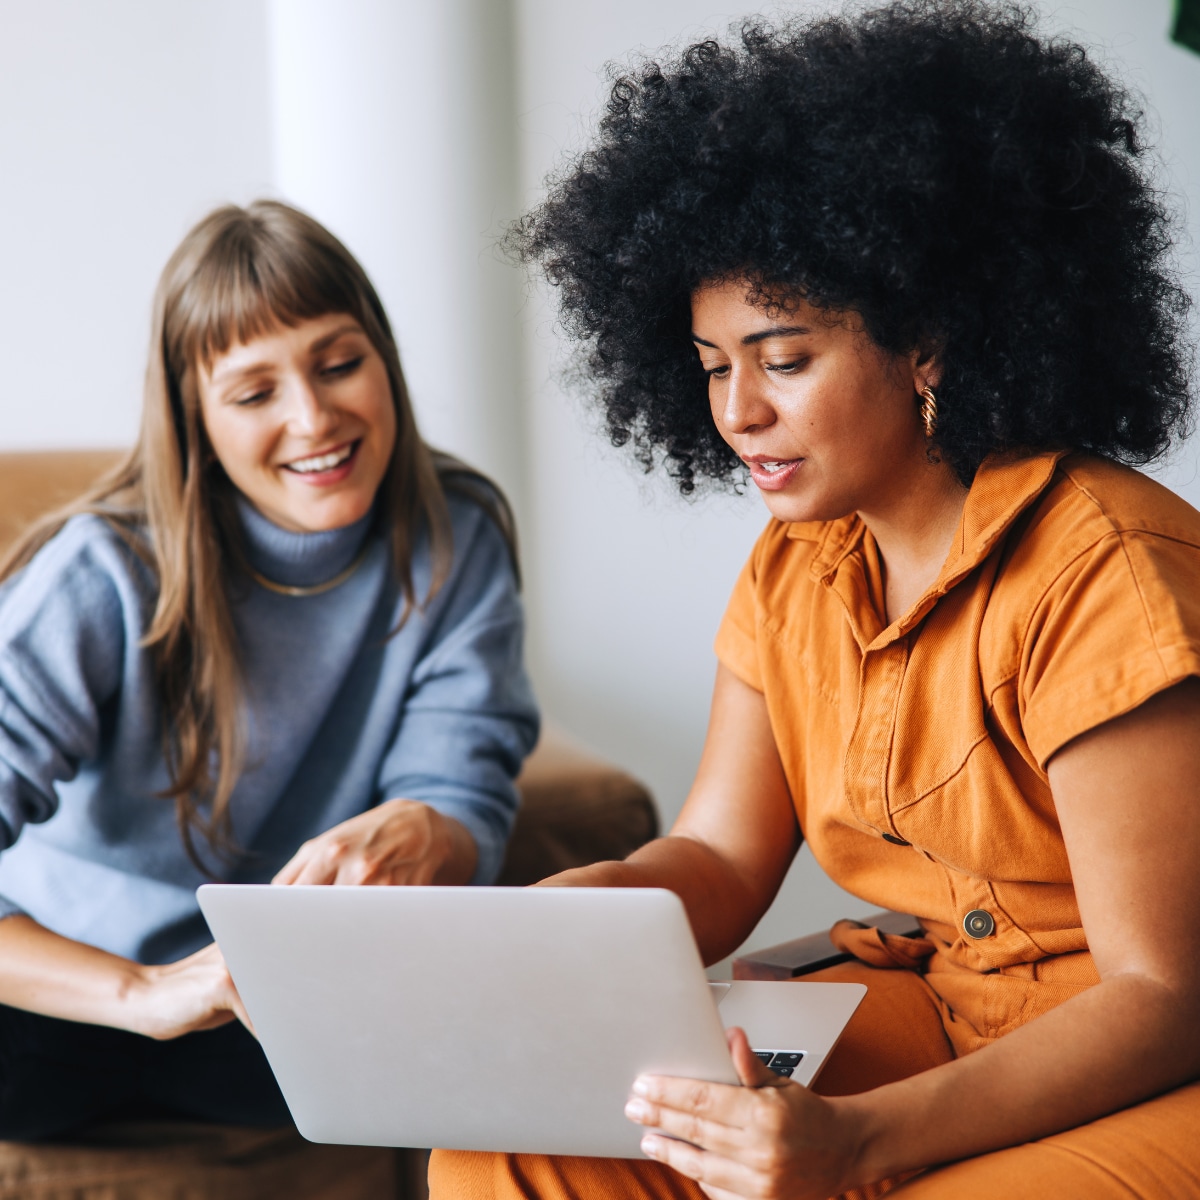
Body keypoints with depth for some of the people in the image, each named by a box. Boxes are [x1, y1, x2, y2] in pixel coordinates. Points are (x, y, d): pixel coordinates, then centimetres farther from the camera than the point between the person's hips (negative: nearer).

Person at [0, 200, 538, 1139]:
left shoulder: (457, 544, -4)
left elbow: (467, 803, -10)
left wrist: (421, 838, -34)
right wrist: (147, 993, -41)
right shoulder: (106, 577, -16)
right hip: (76, 990, -2)